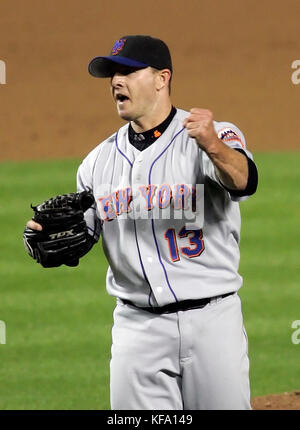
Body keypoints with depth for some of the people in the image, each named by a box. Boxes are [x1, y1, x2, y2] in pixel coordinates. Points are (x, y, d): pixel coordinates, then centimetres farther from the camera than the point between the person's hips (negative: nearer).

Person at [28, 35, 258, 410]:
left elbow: (242, 181, -27)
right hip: (137, 327, 4)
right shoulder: (100, 160, 11)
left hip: (211, 321, -4)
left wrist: (212, 146, -48)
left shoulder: (215, 138, -5)